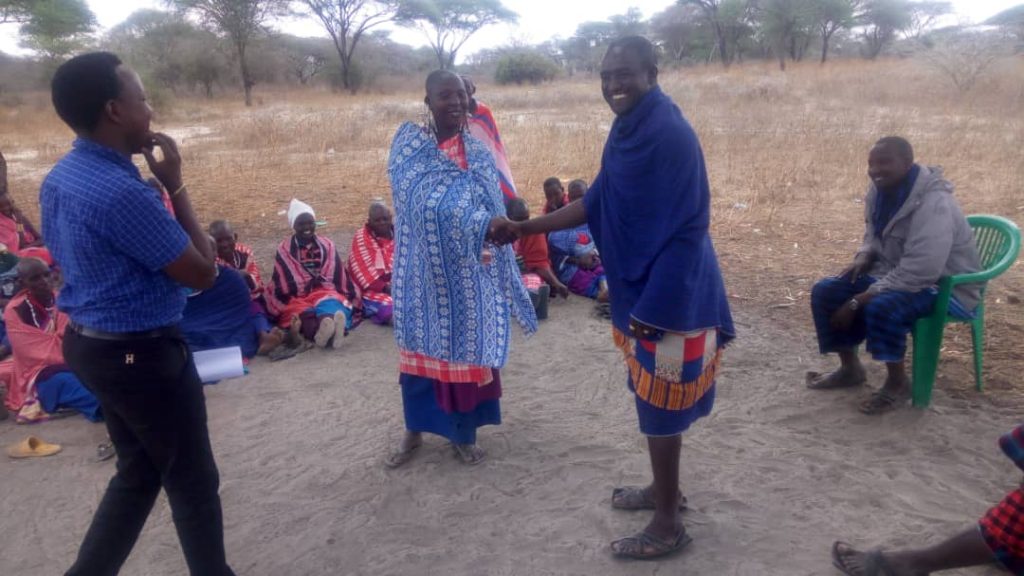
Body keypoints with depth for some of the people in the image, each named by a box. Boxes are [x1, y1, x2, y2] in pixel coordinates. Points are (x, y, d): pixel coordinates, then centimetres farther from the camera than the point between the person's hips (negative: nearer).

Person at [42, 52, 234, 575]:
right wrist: (175, 184, -14)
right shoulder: (122, 191, -27)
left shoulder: (58, 180, 4)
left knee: (139, 472, 23)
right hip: (143, 355, -9)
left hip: (90, 344, 10)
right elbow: (203, 272, -18)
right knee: (193, 482, 10)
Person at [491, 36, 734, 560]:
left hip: (670, 296, -9)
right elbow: (596, 202, 15)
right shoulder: (627, 131, 9)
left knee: (660, 407, 2)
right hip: (640, 288, 9)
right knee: (651, 398, 20)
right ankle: (664, 489, 40)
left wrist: (652, 308, -22)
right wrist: (524, 228, 12)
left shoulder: (670, 134, -21)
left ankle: (668, 526, 19)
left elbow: (686, 229, -23)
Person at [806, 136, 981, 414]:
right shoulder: (881, 191, -2)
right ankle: (850, 369, 11)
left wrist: (857, 302, -31)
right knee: (825, 292, -5)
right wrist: (864, 258, -6)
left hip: (945, 287, -8)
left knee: (881, 308, -36)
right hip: (895, 275, 8)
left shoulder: (933, 205, -28)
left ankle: (898, 384, -12)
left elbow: (918, 275, -35)